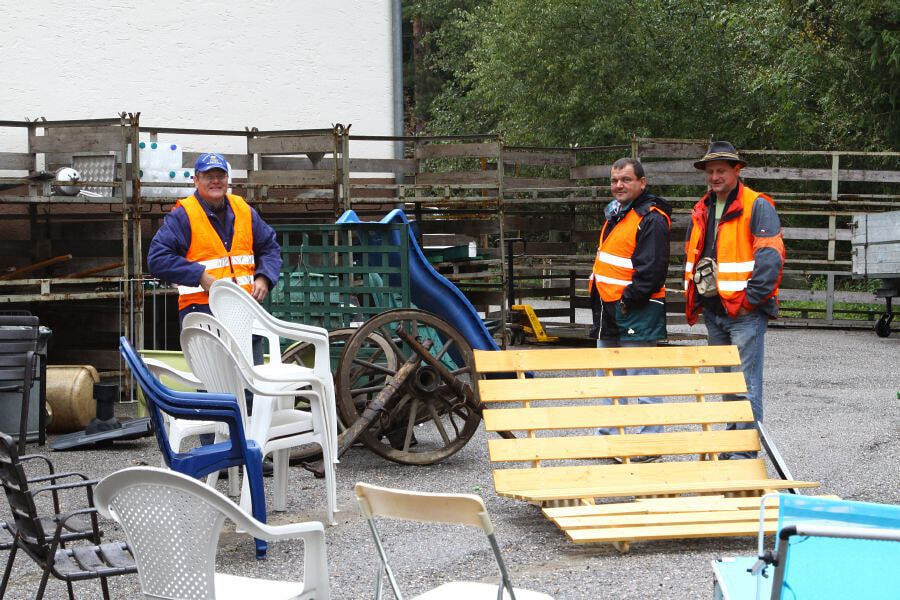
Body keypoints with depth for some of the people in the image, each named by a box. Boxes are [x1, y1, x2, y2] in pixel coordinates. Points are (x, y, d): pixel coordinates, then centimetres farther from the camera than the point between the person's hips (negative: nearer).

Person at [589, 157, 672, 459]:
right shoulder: (615, 214, 17)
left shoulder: (651, 219, -14)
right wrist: (599, 304, 17)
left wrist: (628, 302, -19)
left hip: (636, 313, -10)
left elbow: (652, 270, -21)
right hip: (607, 310, 10)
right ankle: (608, 437, 25)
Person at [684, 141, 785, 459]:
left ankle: (747, 450, -4)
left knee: (746, 382, -7)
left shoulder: (757, 206, -7)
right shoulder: (701, 211, 15)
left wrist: (752, 297, -17)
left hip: (745, 310, -8)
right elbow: (691, 256, 25)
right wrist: (693, 296, 15)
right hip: (712, 310, 8)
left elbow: (771, 256, -14)